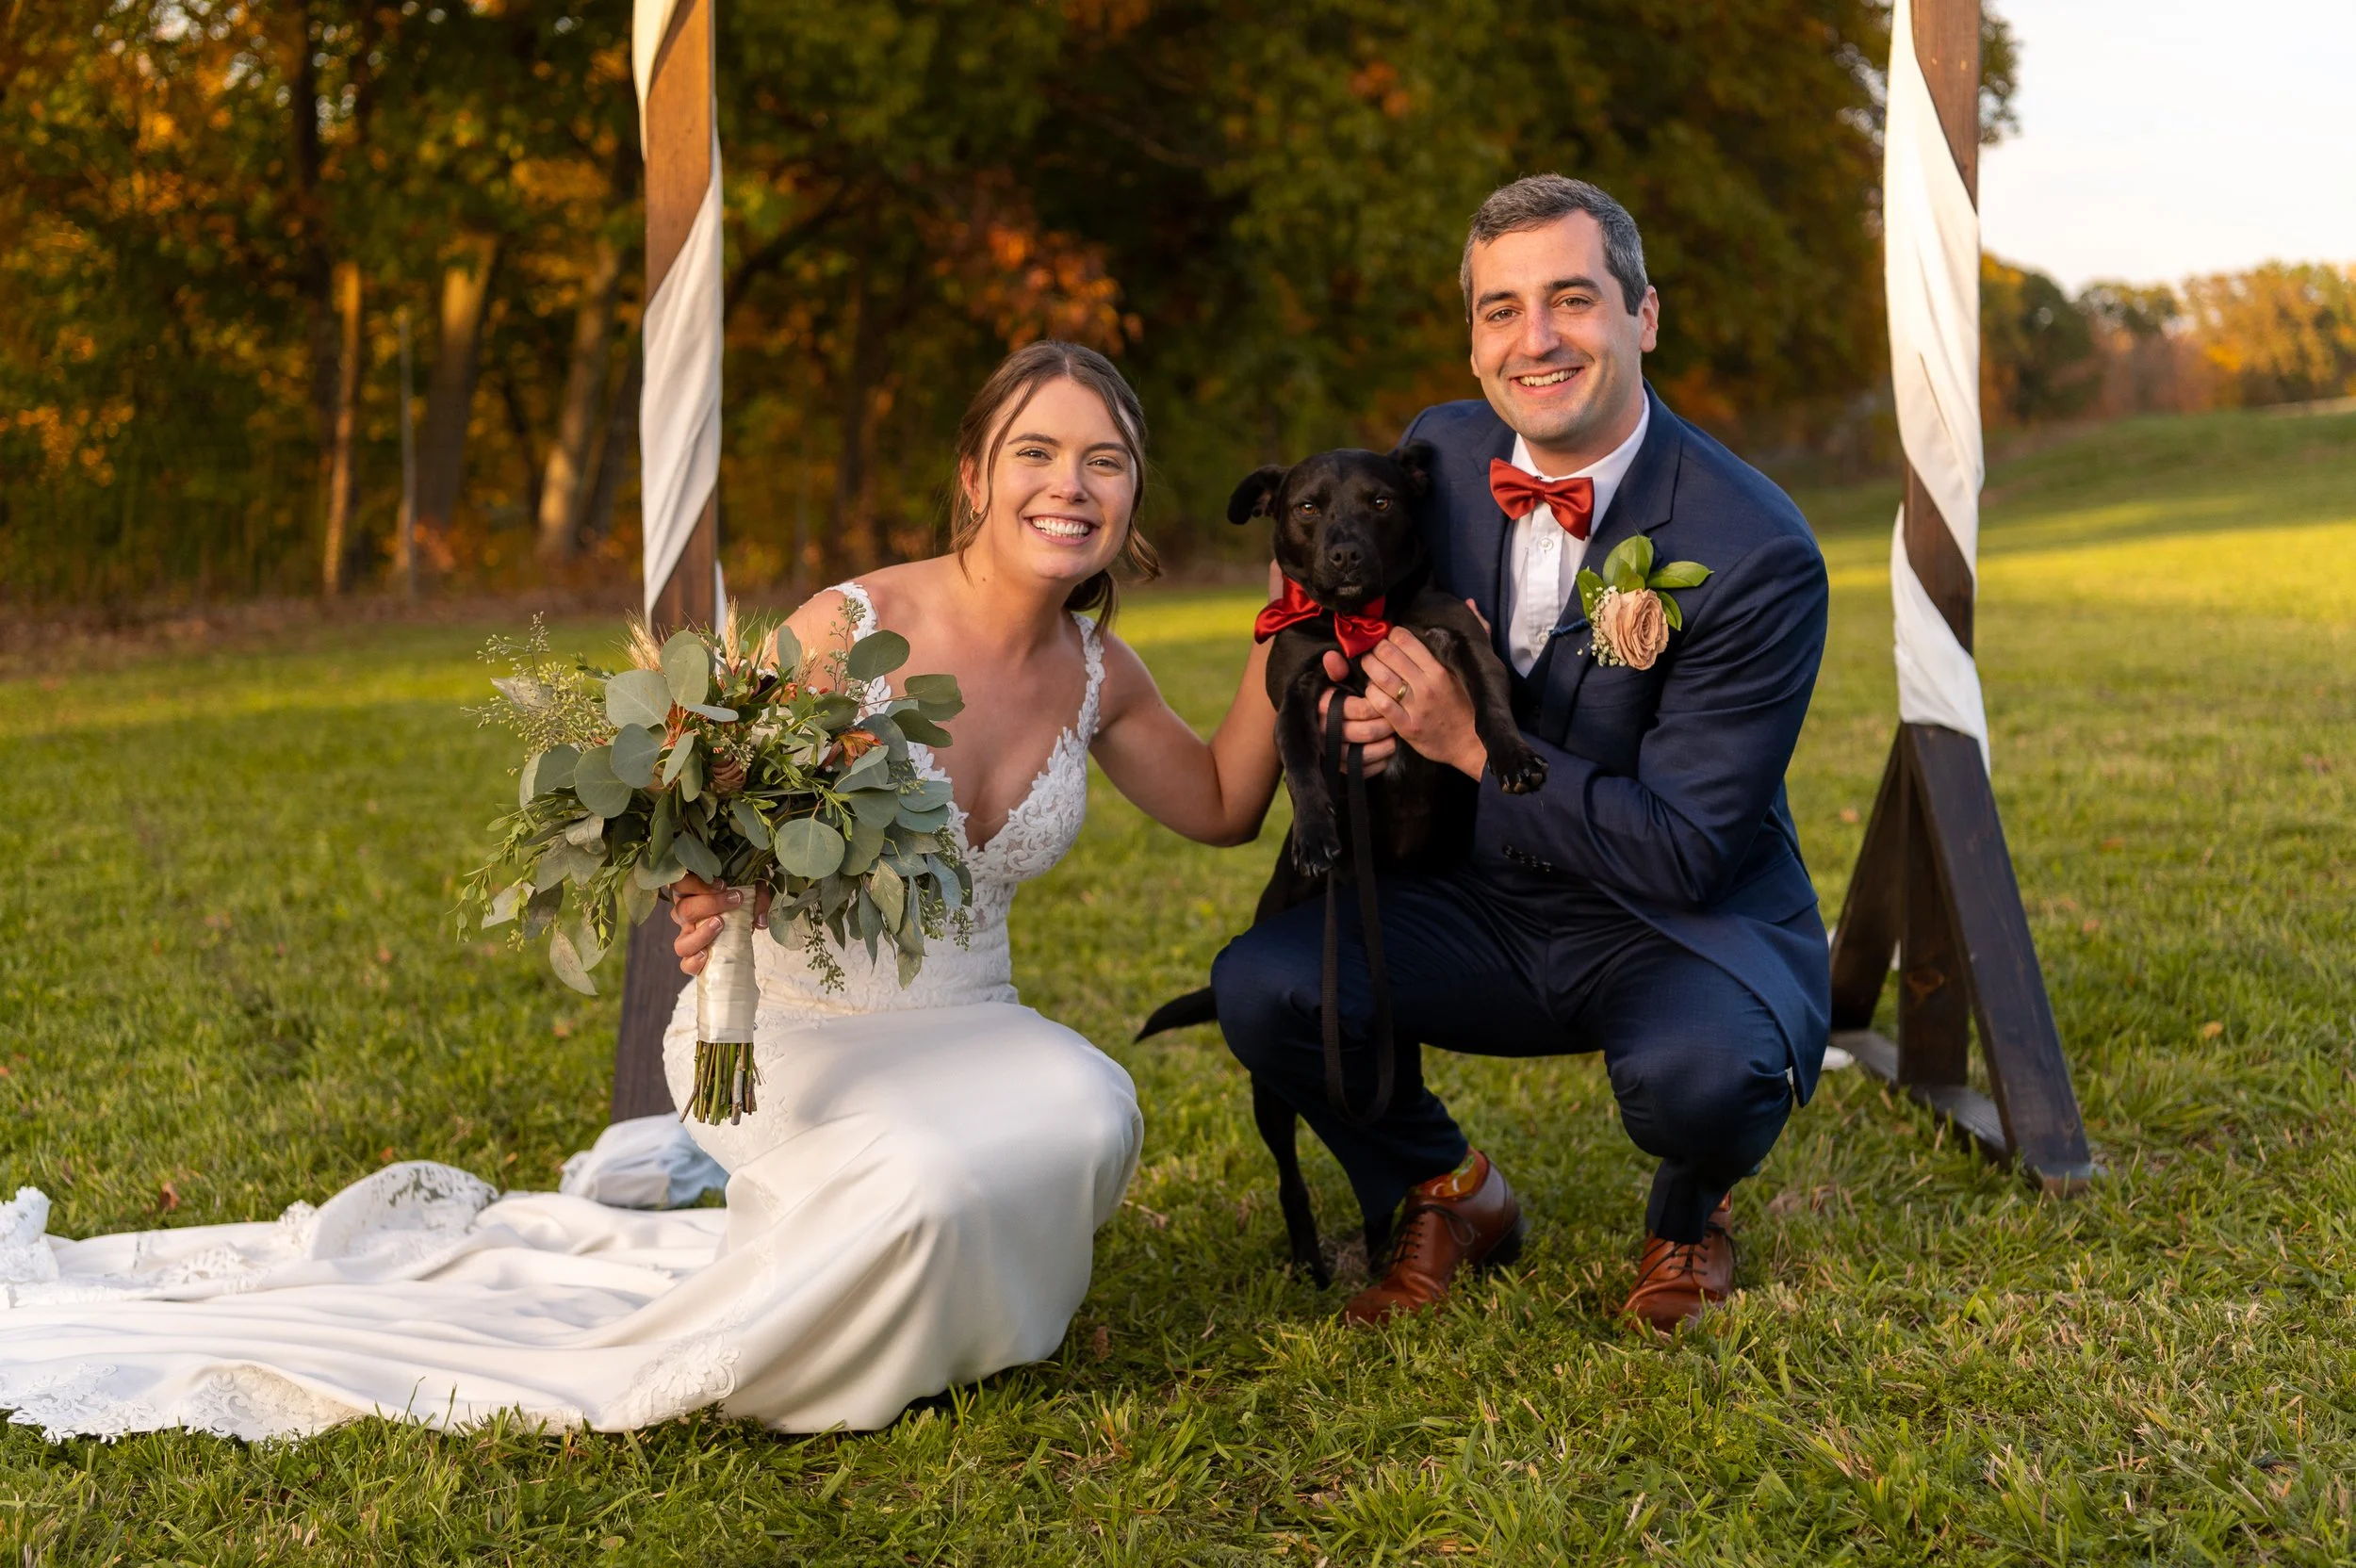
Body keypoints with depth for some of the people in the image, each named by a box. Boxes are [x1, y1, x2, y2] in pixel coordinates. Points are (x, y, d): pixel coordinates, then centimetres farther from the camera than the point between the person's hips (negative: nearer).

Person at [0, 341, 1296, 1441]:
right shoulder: (851, 628, -16)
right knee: (927, 1180, -36)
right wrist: (710, 902, -37)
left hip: (956, 1033, 5)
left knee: (1084, 1112, -30)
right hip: (792, 1029, -4)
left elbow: (1221, 805, 17)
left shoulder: (1094, 675, 1)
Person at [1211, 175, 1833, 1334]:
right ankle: (1447, 1197, 10)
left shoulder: (1757, 554, -21)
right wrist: (1375, 700, -12)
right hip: (1489, 911, 5)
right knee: (1260, 984, -20)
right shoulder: (1441, 453, -4)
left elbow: (1685, 852, -22)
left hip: (1682, 927, -4)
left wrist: (1470, 742, -24)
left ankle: (1688, 1215, 3)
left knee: (1702, 1075, -37)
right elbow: (1383, 627, 13)